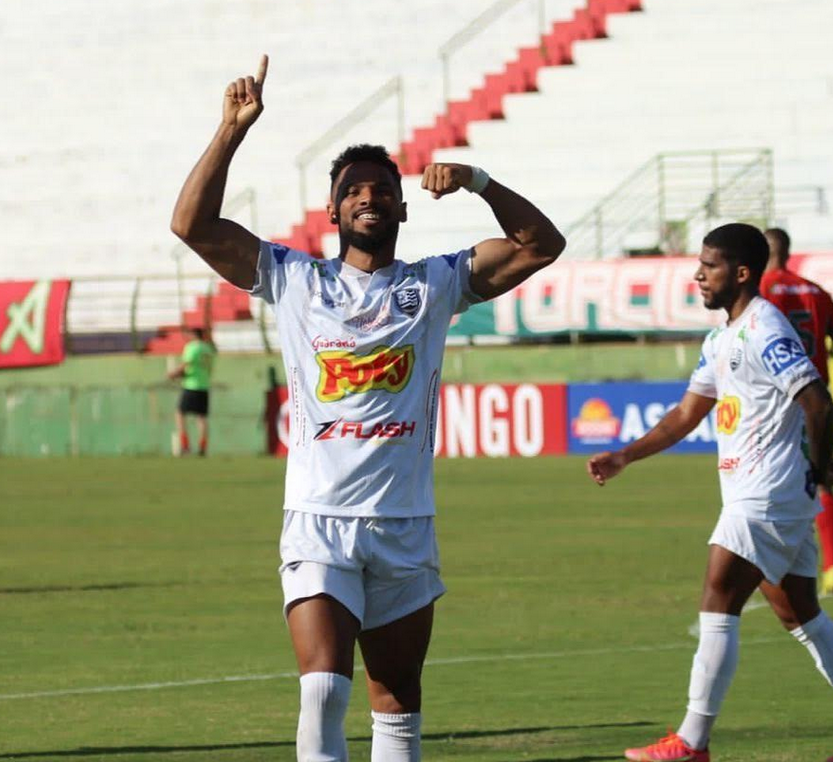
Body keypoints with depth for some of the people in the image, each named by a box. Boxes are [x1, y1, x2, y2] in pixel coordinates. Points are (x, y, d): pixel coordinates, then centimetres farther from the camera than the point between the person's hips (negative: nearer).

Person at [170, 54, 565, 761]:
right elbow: (193, 224, 0)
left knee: (398, 698, 8)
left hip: (405, 525, 2)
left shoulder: (435, 283, 8)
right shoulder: (294, 280, 6)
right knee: (323, 689, -18)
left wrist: (478, 182, -9)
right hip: (318, 522, -2)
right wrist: (234, 129, -7)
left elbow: (541, 246, 3)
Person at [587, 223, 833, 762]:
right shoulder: (723, 341, 17)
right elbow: (688, 413, 23)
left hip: (766, 499, -10)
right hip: (751, 496, 10)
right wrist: (623, 459, 15)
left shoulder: (764, 330, -15)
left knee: (718, 608, -9)